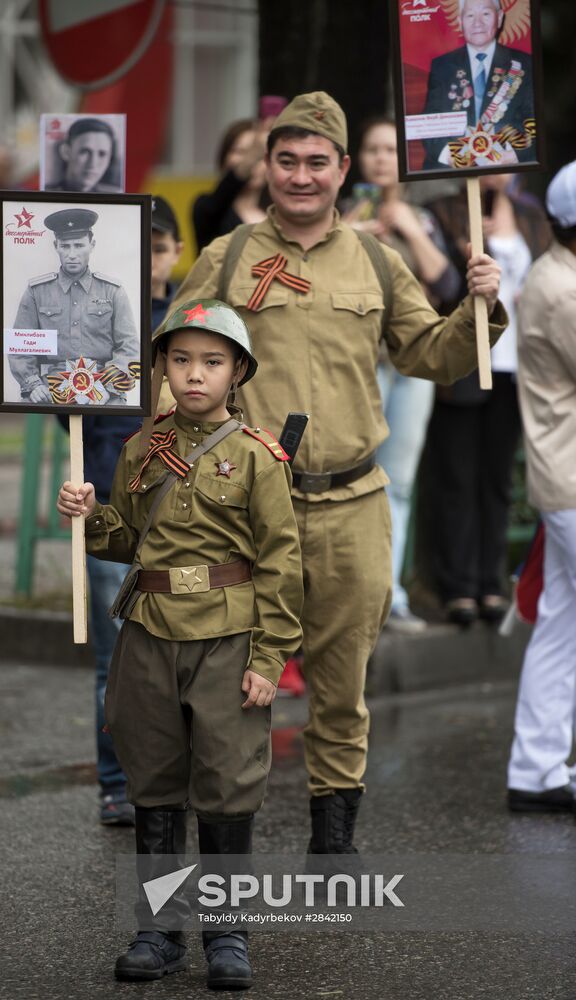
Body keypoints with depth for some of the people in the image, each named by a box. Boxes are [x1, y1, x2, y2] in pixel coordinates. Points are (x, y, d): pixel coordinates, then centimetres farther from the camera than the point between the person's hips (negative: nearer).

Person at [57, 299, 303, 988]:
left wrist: (268, 658, -8)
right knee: (154, 785, 9)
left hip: (228, 641, -4)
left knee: (227, 785, 0)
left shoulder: (256, 456, -3)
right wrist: (91, 517, -3)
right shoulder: (142, 451, 9)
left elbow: (281, 562, -4)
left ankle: (228, 934, 13)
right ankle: (158, 930, 20)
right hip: (150, 638, 4)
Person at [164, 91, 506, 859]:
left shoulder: (377, 266, 11)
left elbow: (431, 356, 17)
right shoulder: (226, 260, 4)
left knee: (342, 678, 11)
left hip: (350, 506, 2)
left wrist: (480, 310, 1)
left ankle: (335, 822, 26)